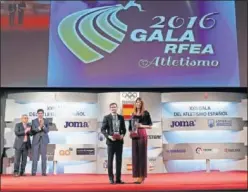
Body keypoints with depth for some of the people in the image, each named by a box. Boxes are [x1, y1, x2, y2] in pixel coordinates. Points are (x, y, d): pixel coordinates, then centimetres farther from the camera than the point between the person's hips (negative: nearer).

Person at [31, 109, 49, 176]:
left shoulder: (46, 121, 5)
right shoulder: (34, 121, 3)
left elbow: (47, 131, -2)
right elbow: (33, 131, -6)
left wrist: (43, 126, -19)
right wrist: (39, 127, -21)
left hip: (44, 140, 1)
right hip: (36, 140, -1)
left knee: (44, 156, 0)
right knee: (35, 157, -2)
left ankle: (44, 172, 2)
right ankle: (33, 172, 0)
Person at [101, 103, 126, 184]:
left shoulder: (121, 117, 8)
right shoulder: (106, 117, -1)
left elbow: (124, 129, 11)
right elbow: (103, 129, -3)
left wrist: (122, 135, -9)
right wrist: (109, 136, -17)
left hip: (119, 141, 3)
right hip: (111, 141, -3)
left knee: (119, 160, 5)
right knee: (110, 160, 2)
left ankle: (118, 178, 11)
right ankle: (111, 178, 10)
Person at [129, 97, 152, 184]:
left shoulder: (146, 113, -1)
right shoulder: (133, 114, 14)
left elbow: (150, 126, -3)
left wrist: (141, 125, -16)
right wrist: (131, 132, 1)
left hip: (142, 135, -5)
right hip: (134, 136, 6)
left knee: (142, 155, -6)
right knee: (135, 155, 4)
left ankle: (142, 176, -3)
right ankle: (138, 176, 9)